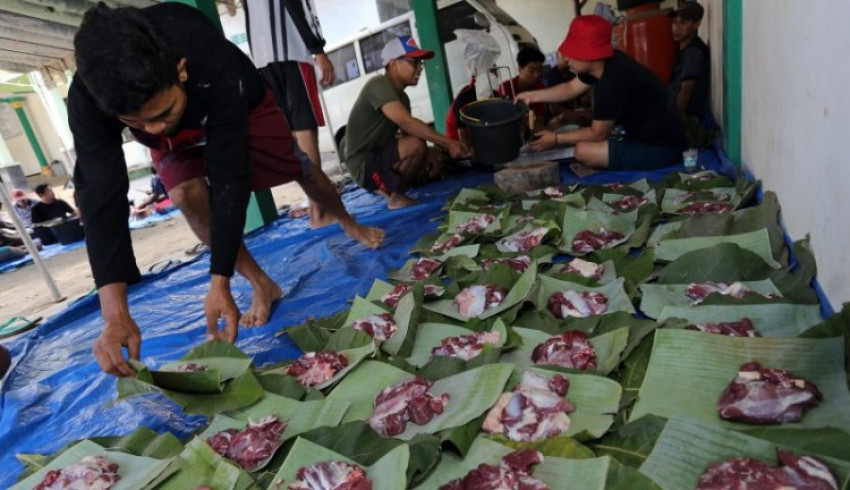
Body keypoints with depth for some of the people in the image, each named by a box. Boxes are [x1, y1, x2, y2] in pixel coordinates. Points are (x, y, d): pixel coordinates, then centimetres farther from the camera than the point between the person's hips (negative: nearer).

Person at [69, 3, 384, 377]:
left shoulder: (214, 68, -47)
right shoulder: (86, 100, -39)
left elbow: (230, 178, -44)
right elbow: (101, 197, -42)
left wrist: (219, 284, -45)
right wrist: (115, 314, -50)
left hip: (240, 105, -1)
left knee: (302, 171, 5)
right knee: (188, 197, -22)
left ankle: (349, 224, 38)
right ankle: (262, 286, -3)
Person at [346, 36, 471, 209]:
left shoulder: (401, 96, 11)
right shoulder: (379, 85, -18)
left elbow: (409, 131, 7)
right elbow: (406, 122, -31)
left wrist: (430, 152, -13)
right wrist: (448, 143, -32)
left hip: (382, 158, 9)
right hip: (364, 165, -9)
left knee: (435, 158, 5)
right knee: (415, 145, -29)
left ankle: (387, 187, 9)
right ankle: (396, 195, -9)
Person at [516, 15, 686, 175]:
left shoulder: (612, 83, -27)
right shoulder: (606, 62, 0)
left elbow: (597, 134, -16)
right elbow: (571, 89, 16)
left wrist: (556, 139, -6)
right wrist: (532, 96, 10)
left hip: (661, 148, -10)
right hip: (662, 135, 10)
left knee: (583, 151, -23)